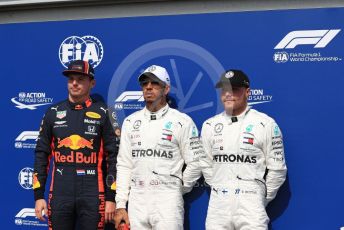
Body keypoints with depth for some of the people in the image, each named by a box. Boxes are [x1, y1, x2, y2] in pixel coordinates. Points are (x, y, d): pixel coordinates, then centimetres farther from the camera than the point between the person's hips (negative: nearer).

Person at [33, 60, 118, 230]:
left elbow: (112, 157, 0)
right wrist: (38, 195, 4)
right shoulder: (54, 113, 8)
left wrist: (111, 198, -3)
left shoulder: (102, 114, 1)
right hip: (60, 195, 2)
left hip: (92, 195, -2)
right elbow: (41, 154, 9)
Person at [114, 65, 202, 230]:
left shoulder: (182, 122, -2)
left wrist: (177, 190, 4)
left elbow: (195, 164, -1)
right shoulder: (130, 122, 10)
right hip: (136, 201, 4)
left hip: (167, 200, -3)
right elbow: (124, 166, 8)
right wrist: (120, 205, 4)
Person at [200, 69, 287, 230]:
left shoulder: (265, 124, -4)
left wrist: (263, 198, 5)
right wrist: (218, 189, 11)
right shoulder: (209, 126, 8)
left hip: (250, 203, -3)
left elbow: (277, 168, 0)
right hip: (218, 202, 4)